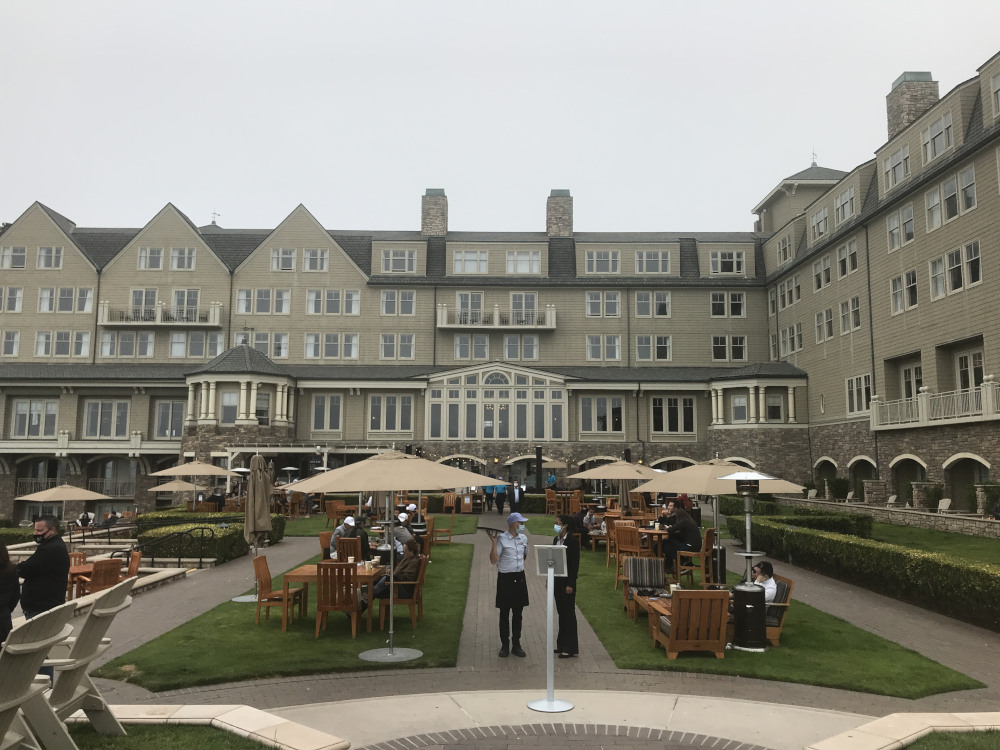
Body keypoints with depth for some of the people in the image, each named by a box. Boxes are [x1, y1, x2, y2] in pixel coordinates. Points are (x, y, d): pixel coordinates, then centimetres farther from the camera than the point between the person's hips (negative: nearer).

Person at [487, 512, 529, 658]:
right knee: (504, 614, 4)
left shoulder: (523, 538, 7)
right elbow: (493, 560, -15)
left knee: (517, 614, 11)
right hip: (505, 579, -5)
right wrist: (494, 542, -21)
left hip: (520, 578, 5)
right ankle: (505, 645, 15)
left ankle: (516, 645, 20)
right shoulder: (501, 539, -11)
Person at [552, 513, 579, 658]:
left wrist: (571, 584, -17)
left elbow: (575, 563, -15)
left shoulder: (573, 541, -13)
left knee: (569, 613, -2)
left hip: (567, 581, -8)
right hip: (557, 580, 8)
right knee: (561, 612, 14)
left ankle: (570, 648, 5)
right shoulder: (556, 540, 10)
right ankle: (562, 645, 23)